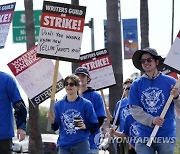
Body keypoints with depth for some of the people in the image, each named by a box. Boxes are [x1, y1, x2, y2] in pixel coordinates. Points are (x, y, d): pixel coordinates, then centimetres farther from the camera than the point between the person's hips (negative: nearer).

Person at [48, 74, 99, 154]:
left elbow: (95, 126, 1)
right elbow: (55, 128, 9)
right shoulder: (59, 105, 7)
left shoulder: (86, 104, -2)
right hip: (64, 145, 3)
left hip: (81, 145, -3)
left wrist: (85, 126, -18)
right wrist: (52, 121, -12)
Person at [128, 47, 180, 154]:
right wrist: (151, 120, -16)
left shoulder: (170, 82, 1)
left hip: (166, 136, -1)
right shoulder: (136, 85, 5)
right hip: (144, 136, 1)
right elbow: (135, 109, -1)